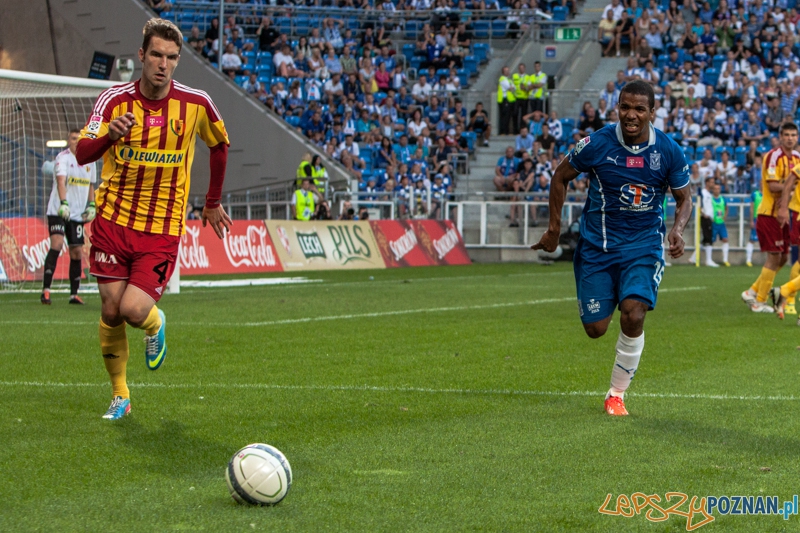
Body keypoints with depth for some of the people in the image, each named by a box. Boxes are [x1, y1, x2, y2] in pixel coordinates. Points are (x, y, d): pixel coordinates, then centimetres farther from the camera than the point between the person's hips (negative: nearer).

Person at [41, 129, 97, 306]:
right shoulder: (63, 158, -10)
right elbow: (61, 181, -24)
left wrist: (91, 206, 11)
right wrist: (63, 203, -37)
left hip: (78, 213, 6)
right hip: (57, 211, -6)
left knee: (76, 251, 6)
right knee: (57, 243, -22)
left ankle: (74, 294, 14)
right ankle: (46, 290, -21)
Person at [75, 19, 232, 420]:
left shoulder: (196, 104, -6)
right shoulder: (115, 99, -7)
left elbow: (219, 145, 15)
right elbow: (81, 154, -18)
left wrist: (212, 203, 19)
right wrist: (109, 136, -39)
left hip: (163, 228, -1)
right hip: (113, 220, 1)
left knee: (134, 309, -17)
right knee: (111, 310, 1)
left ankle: (155, 325, 21)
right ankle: (120, 395, 21)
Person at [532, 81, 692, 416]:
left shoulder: (668, 151, -7)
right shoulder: (597, 144, -12)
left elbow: (684, 199, 6)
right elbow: (560, 177, 4)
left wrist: (678, 229, -14)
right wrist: (554, 228, 5)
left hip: (644, 245, 0)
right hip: (597, 245, 0)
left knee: (633, 316, -21)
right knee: (595, 329, -1)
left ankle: (617, 394, -1)